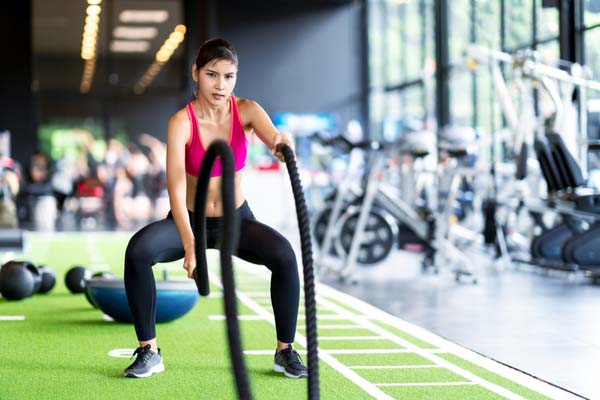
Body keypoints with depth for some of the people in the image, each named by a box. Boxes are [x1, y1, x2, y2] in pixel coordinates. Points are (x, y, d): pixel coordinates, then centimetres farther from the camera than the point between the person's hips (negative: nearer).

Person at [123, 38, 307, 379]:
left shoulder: (247, 111, -13)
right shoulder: (181, 123, -20)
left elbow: (277, 141, -32)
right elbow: (176, 190, -29)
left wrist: (282, 144, -58)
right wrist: (189, 245, -43)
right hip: (191, 220, -1)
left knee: (284, 254, -29)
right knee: (138, 251, -30)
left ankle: (286, 351, -10)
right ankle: (149, 351, -15)